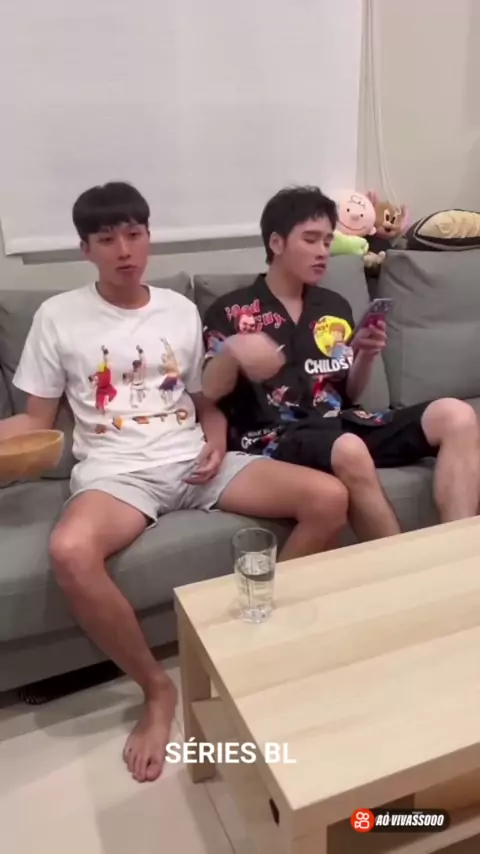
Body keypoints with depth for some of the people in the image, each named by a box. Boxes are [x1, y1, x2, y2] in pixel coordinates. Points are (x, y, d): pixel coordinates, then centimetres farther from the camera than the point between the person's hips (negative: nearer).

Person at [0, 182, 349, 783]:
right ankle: (157, 688, -12)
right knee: (70, 551, -38)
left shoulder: (181, 310, 12)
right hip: (116, 471, -3)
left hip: (193, 461, 4)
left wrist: (217, 442, -2)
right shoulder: (58, 316, 3)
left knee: (329, 498, -15)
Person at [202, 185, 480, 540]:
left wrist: (367, 355, 0)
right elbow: (207, 393, -7)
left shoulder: (335, 307, 18)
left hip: (339, 423, 6)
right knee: (350, 451, -39)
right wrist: (232, 354, -27)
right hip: (273, 437, -5)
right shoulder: (231, 312, 3)